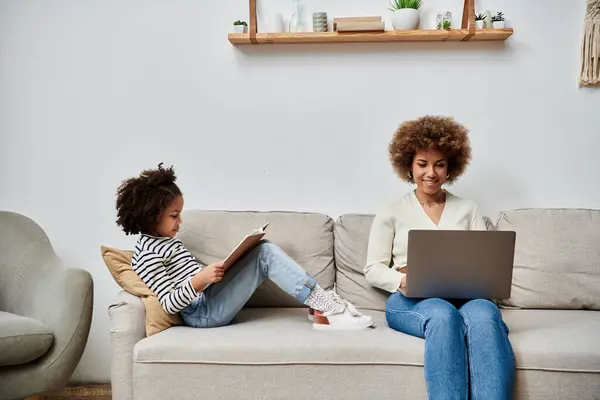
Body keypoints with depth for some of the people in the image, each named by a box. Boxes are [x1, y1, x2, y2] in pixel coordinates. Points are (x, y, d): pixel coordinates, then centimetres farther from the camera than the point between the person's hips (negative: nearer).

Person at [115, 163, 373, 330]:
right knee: (264, 255, -20)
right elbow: (169, 304, -18)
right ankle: (325, 304, -17)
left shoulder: (165, 241, 19)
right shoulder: (148, 255, -12)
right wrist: (200, 280, -28)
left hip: (211, 300, 10)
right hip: (204, 312, -10)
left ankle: (322, 309, -10)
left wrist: (210, 272, 6)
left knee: (264, 250, -4)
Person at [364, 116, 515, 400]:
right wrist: (404, 280, -12)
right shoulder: (392, 212, 14)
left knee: (485, 313, -37)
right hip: (410, 300, -1)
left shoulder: (467, 209, 21)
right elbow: (373, 269, 9)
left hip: (464, 297, 2)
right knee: (443, 315, -40)